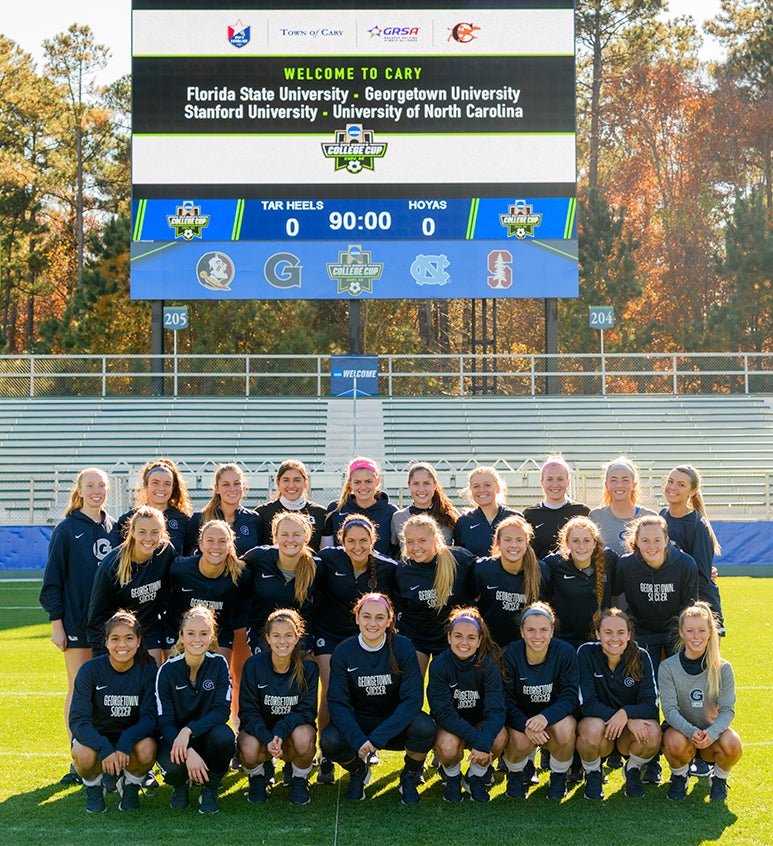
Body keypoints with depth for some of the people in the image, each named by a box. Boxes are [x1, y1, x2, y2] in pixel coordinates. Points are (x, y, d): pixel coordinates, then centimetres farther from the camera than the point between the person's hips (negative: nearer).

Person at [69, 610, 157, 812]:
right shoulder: (90, 670, -14)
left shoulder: (148, 671, -10)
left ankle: (131, 785, 2)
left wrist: (126, 742, -34)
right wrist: (105, 749, -35)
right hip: (95, 736, -1)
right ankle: (93, 787, 2)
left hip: (131, 737, 1)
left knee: (147, 749, -33)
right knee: (85, 755, -35)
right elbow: (77, 720, -19)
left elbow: (150, 717, -15)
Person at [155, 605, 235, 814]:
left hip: (206, 732, 1)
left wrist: (188, 730, -31)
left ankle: (210, 789, -5)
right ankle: (181, 785, 6)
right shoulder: (168, 669, -12)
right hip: (174, 736, -1)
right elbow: (164, 721, -14)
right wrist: (188, 752, -31)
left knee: (224, 737, -34)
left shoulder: (219, 664, -9)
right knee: (173, 767, -34)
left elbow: (222, 710, -15)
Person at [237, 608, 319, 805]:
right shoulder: (254, 665, -13)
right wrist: (267, 738, -30)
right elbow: (248, 711, -12)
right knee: (249, 750, -34)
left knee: (303, 737, -35)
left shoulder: (308, 668, -11)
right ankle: (257, 778, 5)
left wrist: (280, 732, -31)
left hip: (293, 728, 0)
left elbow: (307, 711, -12)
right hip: (259, 729, 0)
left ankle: (299, 780, -1)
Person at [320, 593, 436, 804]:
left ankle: (409, 777, 1)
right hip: (358, 722, 1)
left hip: (396, 723, -1)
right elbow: (337, 702, -13)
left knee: (424, 727, -32)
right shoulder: (343, 652, -10)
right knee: (329, 741, -30)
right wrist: (358, 740, -30)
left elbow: (413, 699, -18)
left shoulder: (402, 648, -12)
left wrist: (377, 738, -28)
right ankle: (358, 772, 7)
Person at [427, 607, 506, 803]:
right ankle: (452, 777, 3)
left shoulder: (488, 665, -16)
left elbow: (496, 710, -23)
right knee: (448, 747, -35)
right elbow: (444, 712, -24)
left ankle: (477, 776, 1)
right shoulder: (439, 665, -19)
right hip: (449, 726, -1)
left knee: (499, 737, -31)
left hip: (479, 723, 1)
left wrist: (484, 743, -40)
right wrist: (475, 738, -36)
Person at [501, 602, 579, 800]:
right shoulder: (511, 654, -15)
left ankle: (558, 776, -3)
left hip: (554, 716, 1)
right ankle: (515, 774, 4)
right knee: (520, 740, -33)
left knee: (565, 729, -34)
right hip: (520, 717, 0)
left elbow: (569, 697, -18)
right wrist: (525, 725, -34)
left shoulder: (565, 653, -15)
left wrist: (545, 717, -37)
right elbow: (506, 701, -15)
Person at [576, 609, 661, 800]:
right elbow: (587, 704, -19)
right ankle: (592, 774, -2)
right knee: (594, 727, -36)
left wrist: (626, 713, -35)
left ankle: (632, 770, 4)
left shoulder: (641, 657, -9)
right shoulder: (586, 653, -13)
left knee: (653, 733, -31)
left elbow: (651, 705, -13)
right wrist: (630, 721, -30)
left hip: (631, 731, 1)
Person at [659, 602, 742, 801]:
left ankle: (719, 779, 4)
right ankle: (679, 777, 1)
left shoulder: (722, 669, -6)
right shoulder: (668, 668, -10)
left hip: (712, 731, 1)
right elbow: (670, 710, -14)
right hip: (680, 729, -1)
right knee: (676, 743, -36)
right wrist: (691, 732, -34)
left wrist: (711, 733, -31)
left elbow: (727, 710, -10)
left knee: (732, 744, -32)